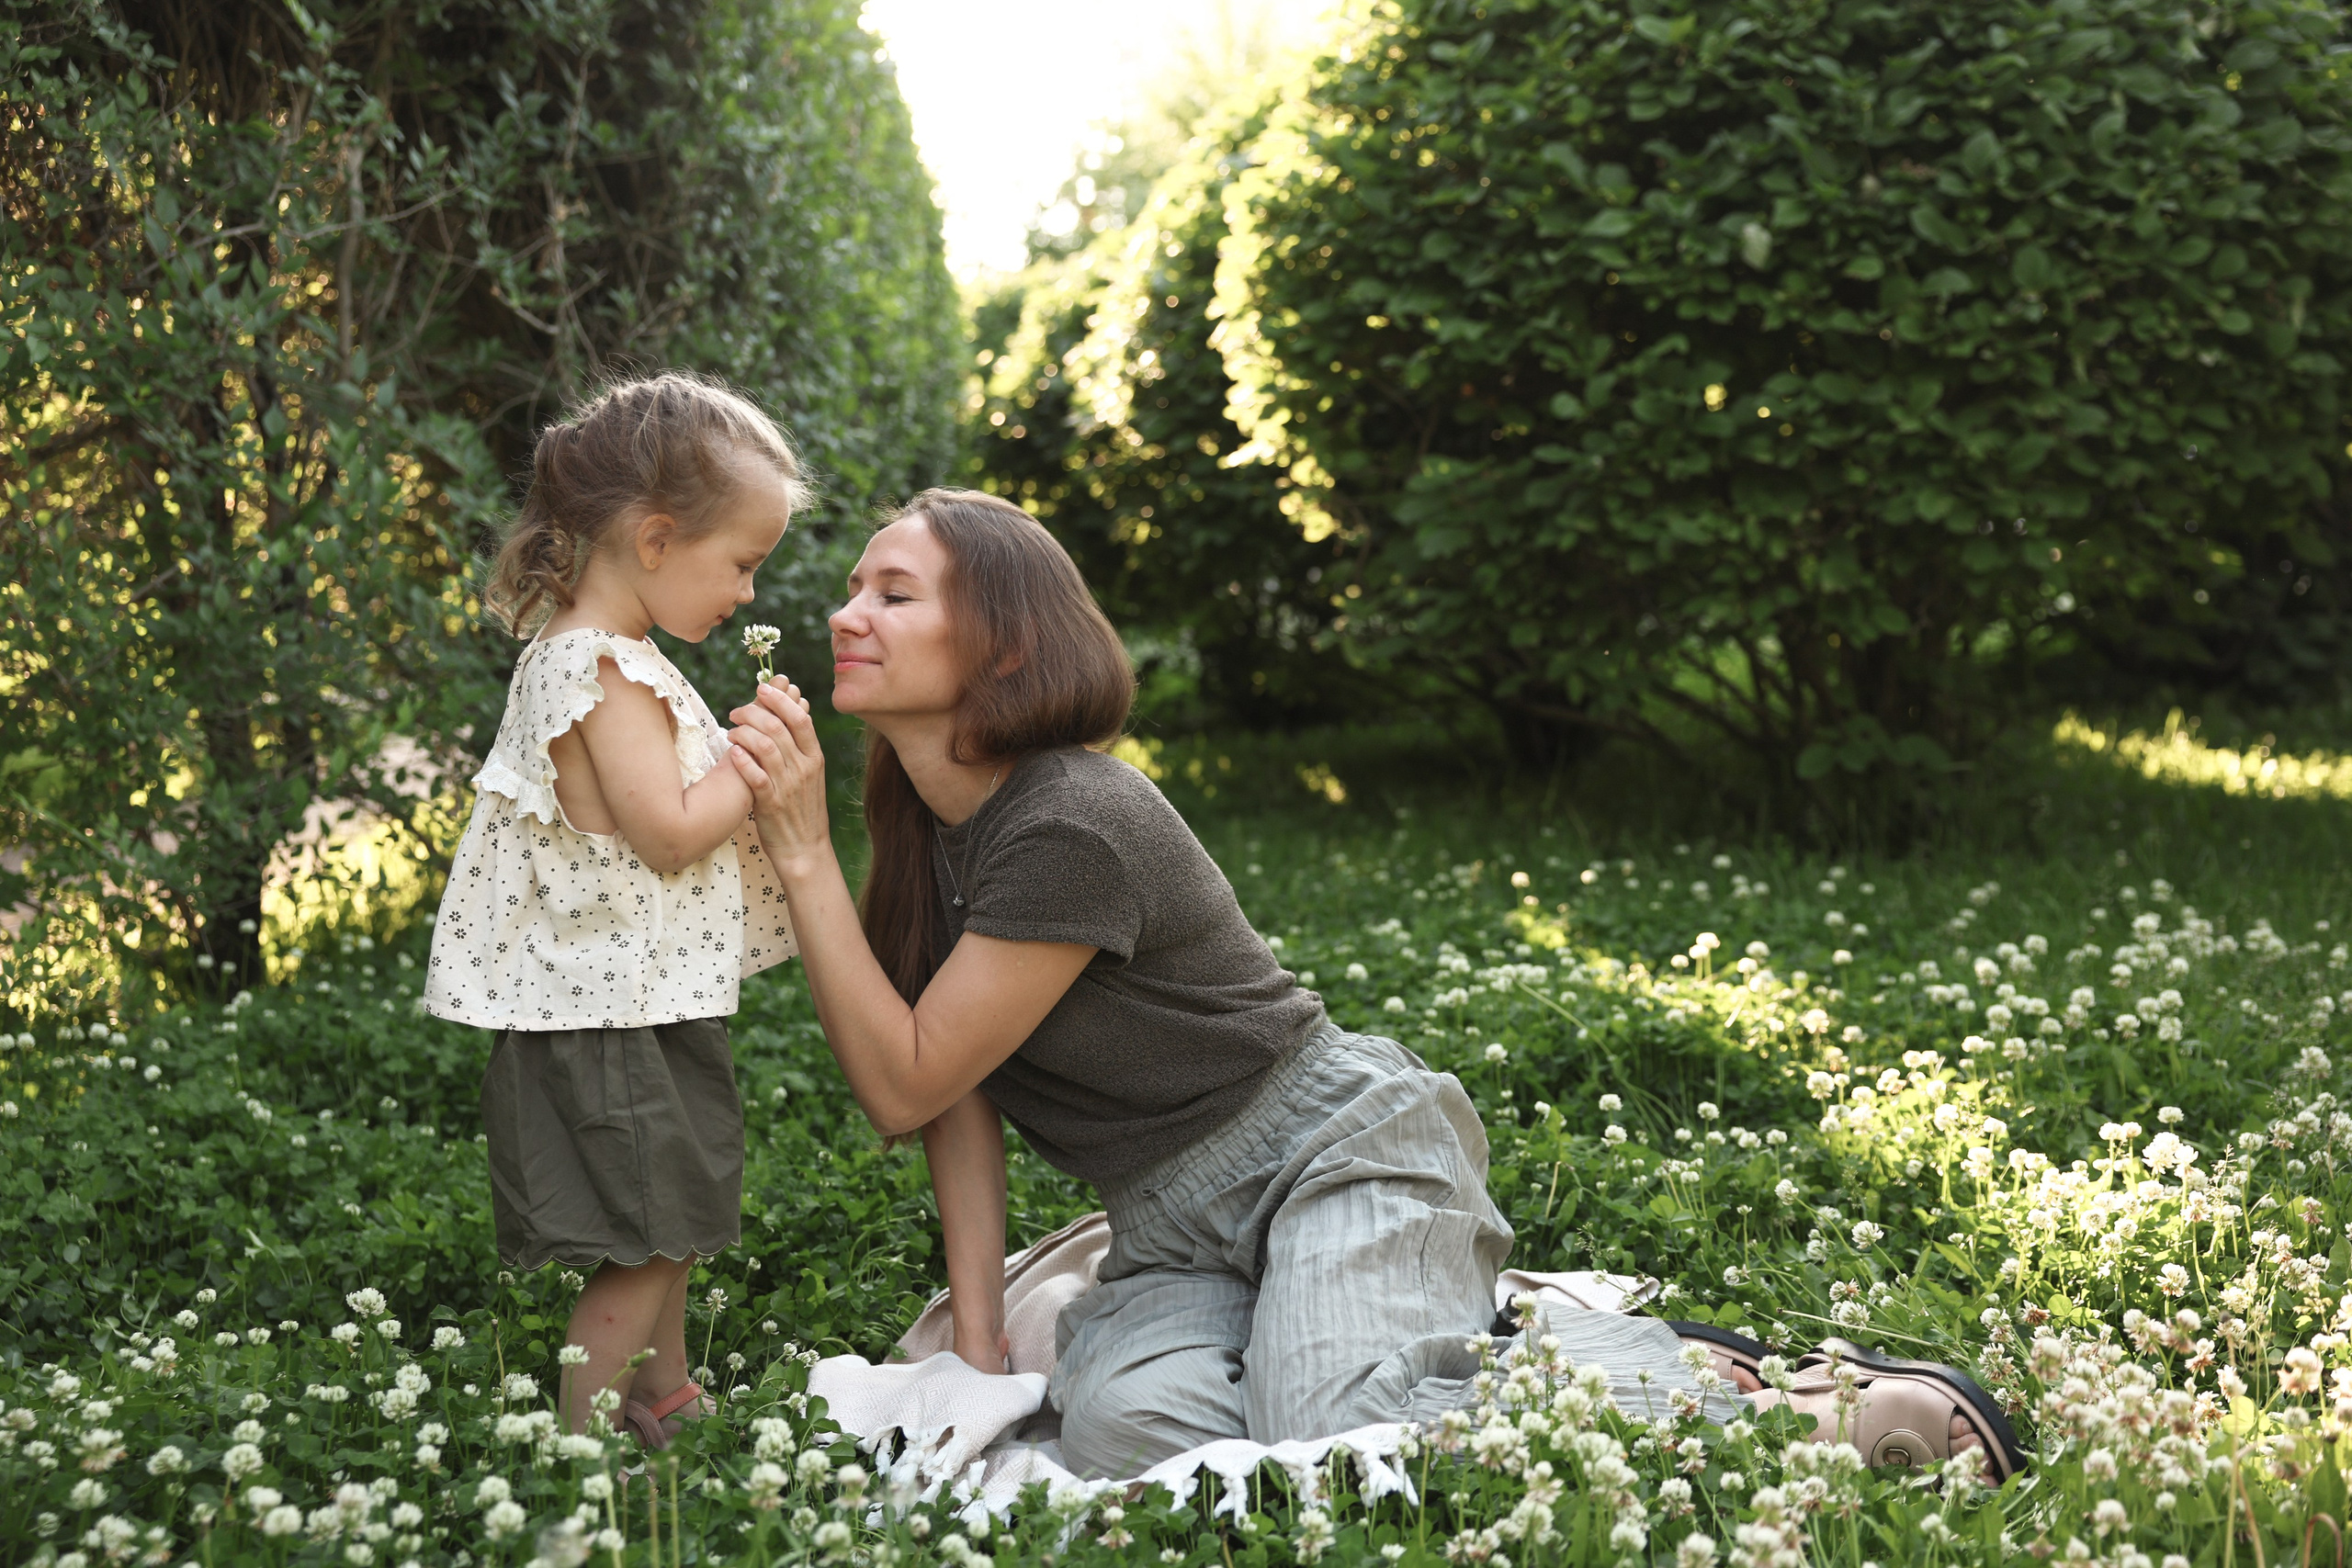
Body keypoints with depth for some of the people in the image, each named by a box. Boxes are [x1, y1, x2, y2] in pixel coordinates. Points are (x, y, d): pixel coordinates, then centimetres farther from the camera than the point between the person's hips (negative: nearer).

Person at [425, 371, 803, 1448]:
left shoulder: (604, 656, 12)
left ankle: (665, 1400, 37)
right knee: (638, 1249, -2)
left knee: (668, 1228, 22)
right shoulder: (600, 672, -21)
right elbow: (668, 832, -25)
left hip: (649, 999, 10)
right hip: (615, 1017, -10)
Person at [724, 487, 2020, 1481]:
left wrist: (802, 853, -17)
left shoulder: (1072, 828, -21)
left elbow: (907, 1082, -16)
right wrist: (980, 1350, 0)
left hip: (1339, 1149, -7)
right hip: (1177, 1231, 7)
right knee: (1126, 1431, -25)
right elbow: (957, 1105, 7)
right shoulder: (923, 824, 8)